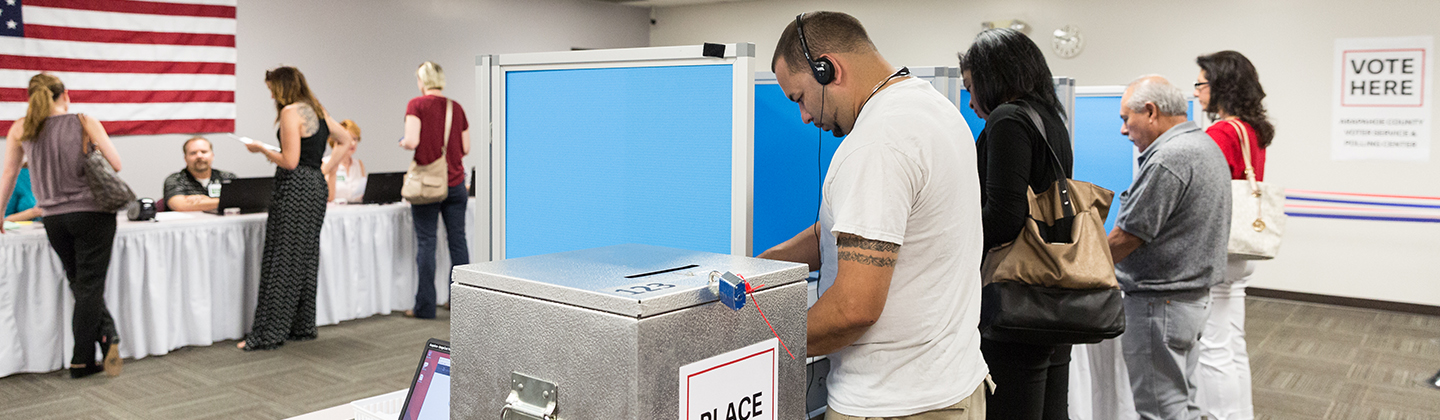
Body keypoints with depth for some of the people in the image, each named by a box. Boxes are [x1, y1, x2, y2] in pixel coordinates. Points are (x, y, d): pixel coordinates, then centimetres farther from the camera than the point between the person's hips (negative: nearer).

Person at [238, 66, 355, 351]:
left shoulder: (290, 112, -13)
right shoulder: (317, 111, 13)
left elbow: (290, 161, -18)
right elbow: (345, 140, 21)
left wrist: (262, 149, -4)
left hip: (295, 188, -9)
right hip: (316, 186, 9)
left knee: (280, 261, -5)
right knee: (306, 258, 13)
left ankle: (268, 334, -2)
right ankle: (303, 327, 20)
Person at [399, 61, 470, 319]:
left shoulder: (417, 105, -5)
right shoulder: (456, 107, 7)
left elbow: (411, 141, -15)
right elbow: (466, 148, 8)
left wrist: (402, 143, 6)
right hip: (455, 181, 4)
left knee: (426, 243, 1)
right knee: (457, 240, 9)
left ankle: (425, 306, 5)